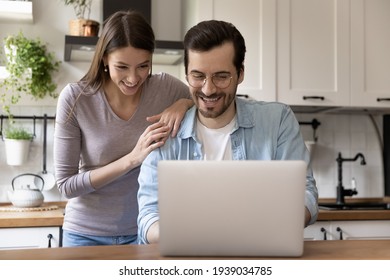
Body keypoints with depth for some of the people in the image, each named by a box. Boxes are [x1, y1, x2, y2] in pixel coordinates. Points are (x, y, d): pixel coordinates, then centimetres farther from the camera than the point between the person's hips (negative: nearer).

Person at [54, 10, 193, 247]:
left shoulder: (166, 88, -12)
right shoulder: (75, 98, -17)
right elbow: (66, 185, -15)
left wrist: (185, 103, -20)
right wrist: (132, 158, -26)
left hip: (144, 230, 1)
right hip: (87, 234, -1)